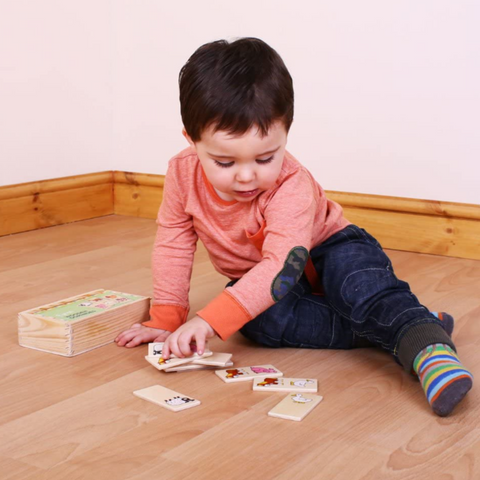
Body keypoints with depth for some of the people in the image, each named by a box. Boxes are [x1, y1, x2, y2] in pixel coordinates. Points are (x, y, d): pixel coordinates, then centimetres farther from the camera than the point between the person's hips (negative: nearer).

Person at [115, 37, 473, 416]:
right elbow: (173, 245, -7)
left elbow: (283, 266, -41)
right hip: (255, 277, 4)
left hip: (324, 253, -3)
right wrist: (166, 319, -11)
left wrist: (209, 321, -51)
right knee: (261, 322, -31)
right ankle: (377, 331, -28)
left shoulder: (292, 186, -31)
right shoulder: (183, 173, -18)